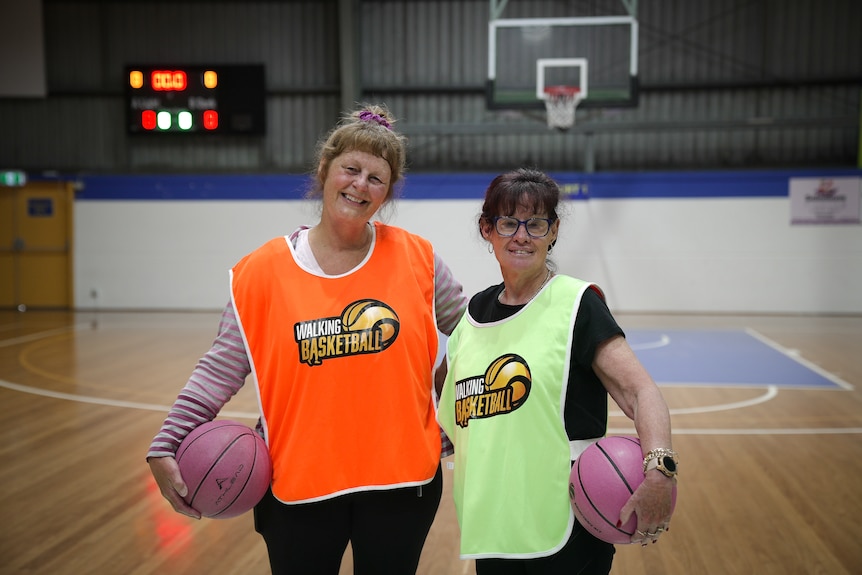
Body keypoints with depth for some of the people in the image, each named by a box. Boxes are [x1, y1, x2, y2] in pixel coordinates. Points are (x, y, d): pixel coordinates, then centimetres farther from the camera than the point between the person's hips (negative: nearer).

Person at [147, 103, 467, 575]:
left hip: (400, 481, 1)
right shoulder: (264, 270, -5)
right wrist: (166, 446, -8)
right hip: (298, 484, 0)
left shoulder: (415, 259, -3)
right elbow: (220, 370, -2)